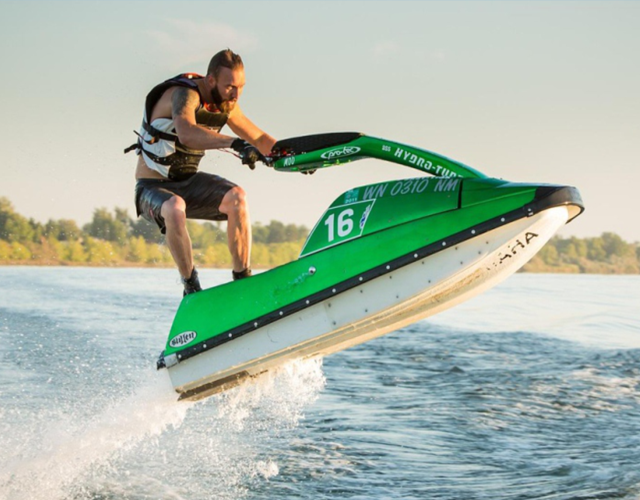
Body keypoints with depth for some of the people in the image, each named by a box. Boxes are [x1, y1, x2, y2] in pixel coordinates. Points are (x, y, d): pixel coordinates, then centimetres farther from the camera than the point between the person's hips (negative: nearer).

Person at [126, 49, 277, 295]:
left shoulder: (227, 104, 1)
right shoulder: (184, 94, -24)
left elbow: (259, 138, 15)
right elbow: (187, 134, -46)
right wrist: (235, 143, -57)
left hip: (188, 182, 6)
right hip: (152, 186, -6)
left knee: (236, 196, -20)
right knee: (175, 208, -39)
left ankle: (243, 280, -16)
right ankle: (191, 286, -24)